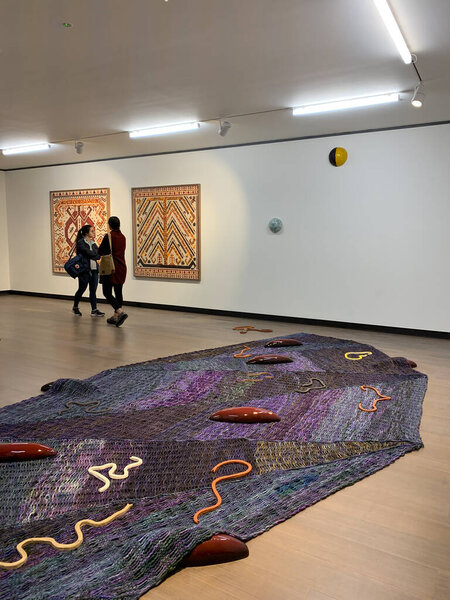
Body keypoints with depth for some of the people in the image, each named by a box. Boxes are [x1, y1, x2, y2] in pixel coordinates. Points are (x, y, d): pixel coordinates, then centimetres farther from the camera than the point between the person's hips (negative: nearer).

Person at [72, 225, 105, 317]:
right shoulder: (80, 243, -7)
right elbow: (89, 253, -16)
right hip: (84, 270, -6)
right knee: (81, 289, 4)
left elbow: (98, 255, 7)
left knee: (93, 290, 3)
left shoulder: (93, 243, 15)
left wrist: (92, 257, -10)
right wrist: (97, 255, -5)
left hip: (94, 270, 6)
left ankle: (94, 310, 5)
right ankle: (75, 307, 23)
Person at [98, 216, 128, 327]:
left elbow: (100, 252, -6)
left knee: (107, 292, -3)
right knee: (118, 292, 10)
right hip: (121, 267, 7)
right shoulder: (122, 237, 8)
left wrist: (104, 253, 15)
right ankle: (115, 317, 16)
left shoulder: (108, 236, -12)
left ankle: (120, 312, -21)